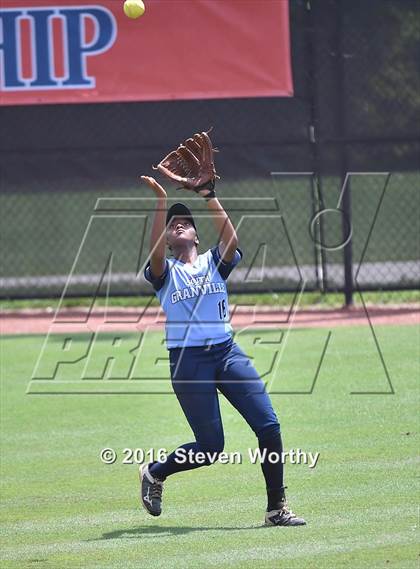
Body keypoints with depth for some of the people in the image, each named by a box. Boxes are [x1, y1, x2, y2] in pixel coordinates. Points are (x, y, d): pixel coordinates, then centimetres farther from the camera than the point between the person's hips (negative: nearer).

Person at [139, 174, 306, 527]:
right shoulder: (164, 272, 6)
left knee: (269, 426, -11)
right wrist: (161, 201, -22)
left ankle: (276, 509, -3)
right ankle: (154, 473, 23)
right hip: (188, 362, -3)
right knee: (210, 448, -5)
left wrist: (209, 196, -14)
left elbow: (231, 241, -8)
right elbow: (156, 253, -17)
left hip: (227, 352, 3)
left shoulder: (214, 263, 14)